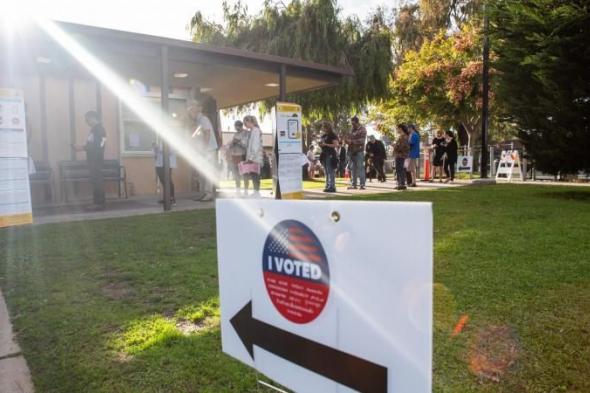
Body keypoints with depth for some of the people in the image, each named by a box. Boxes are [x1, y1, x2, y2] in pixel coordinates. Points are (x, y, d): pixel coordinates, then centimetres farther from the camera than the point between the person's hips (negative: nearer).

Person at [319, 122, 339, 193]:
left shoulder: (333, 135, -6)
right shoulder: (323, 136, 18)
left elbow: (336, 145, -15)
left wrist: (326, 144, -20)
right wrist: (320, 144, 6)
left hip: (331, 155, -9)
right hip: (324, 154, 9)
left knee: (331, 171, -10)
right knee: (326, 172, 9)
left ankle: (332, 187, -10)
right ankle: (328, 186, 14)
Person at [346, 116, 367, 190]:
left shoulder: (362, 130, -2)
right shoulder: (353, 130, 18)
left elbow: (362, 140, -12)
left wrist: (352, 141, -18)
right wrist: (348, 140, 3)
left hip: (359, 151, -6)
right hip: (352, 151, 6)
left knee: (360, 168, -8)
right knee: (353, 168, 6)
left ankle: (362, 184, -6)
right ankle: (354, 184, 10)